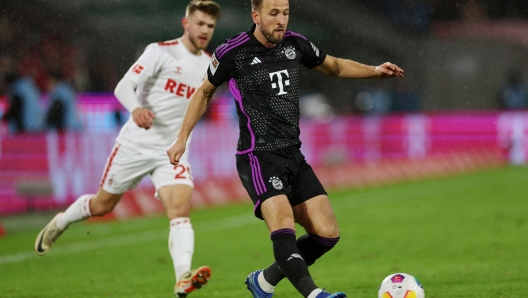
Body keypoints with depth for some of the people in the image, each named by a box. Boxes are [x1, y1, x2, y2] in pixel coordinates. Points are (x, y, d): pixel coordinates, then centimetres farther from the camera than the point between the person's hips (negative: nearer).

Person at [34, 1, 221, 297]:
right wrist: (136, 109, -40)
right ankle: (59, 224, 43)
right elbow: (124, 87, -20)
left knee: (181, 209, -21)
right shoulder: (162, 52, -12)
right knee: (102, 205, 12)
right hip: (135, 144, -3)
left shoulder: (210, 66, 4)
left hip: (172, 151, 3)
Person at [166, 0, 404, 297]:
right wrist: (182, 138, 9)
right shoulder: (233, 53, -7)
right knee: (284, 225, -29)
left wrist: (374, 71, 8)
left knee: (328, 233, -2)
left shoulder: (295, 44, 6)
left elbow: (335, 66, 23)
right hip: (259, 158, -6)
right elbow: (205, 92, 10)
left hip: (294, 156, 6)